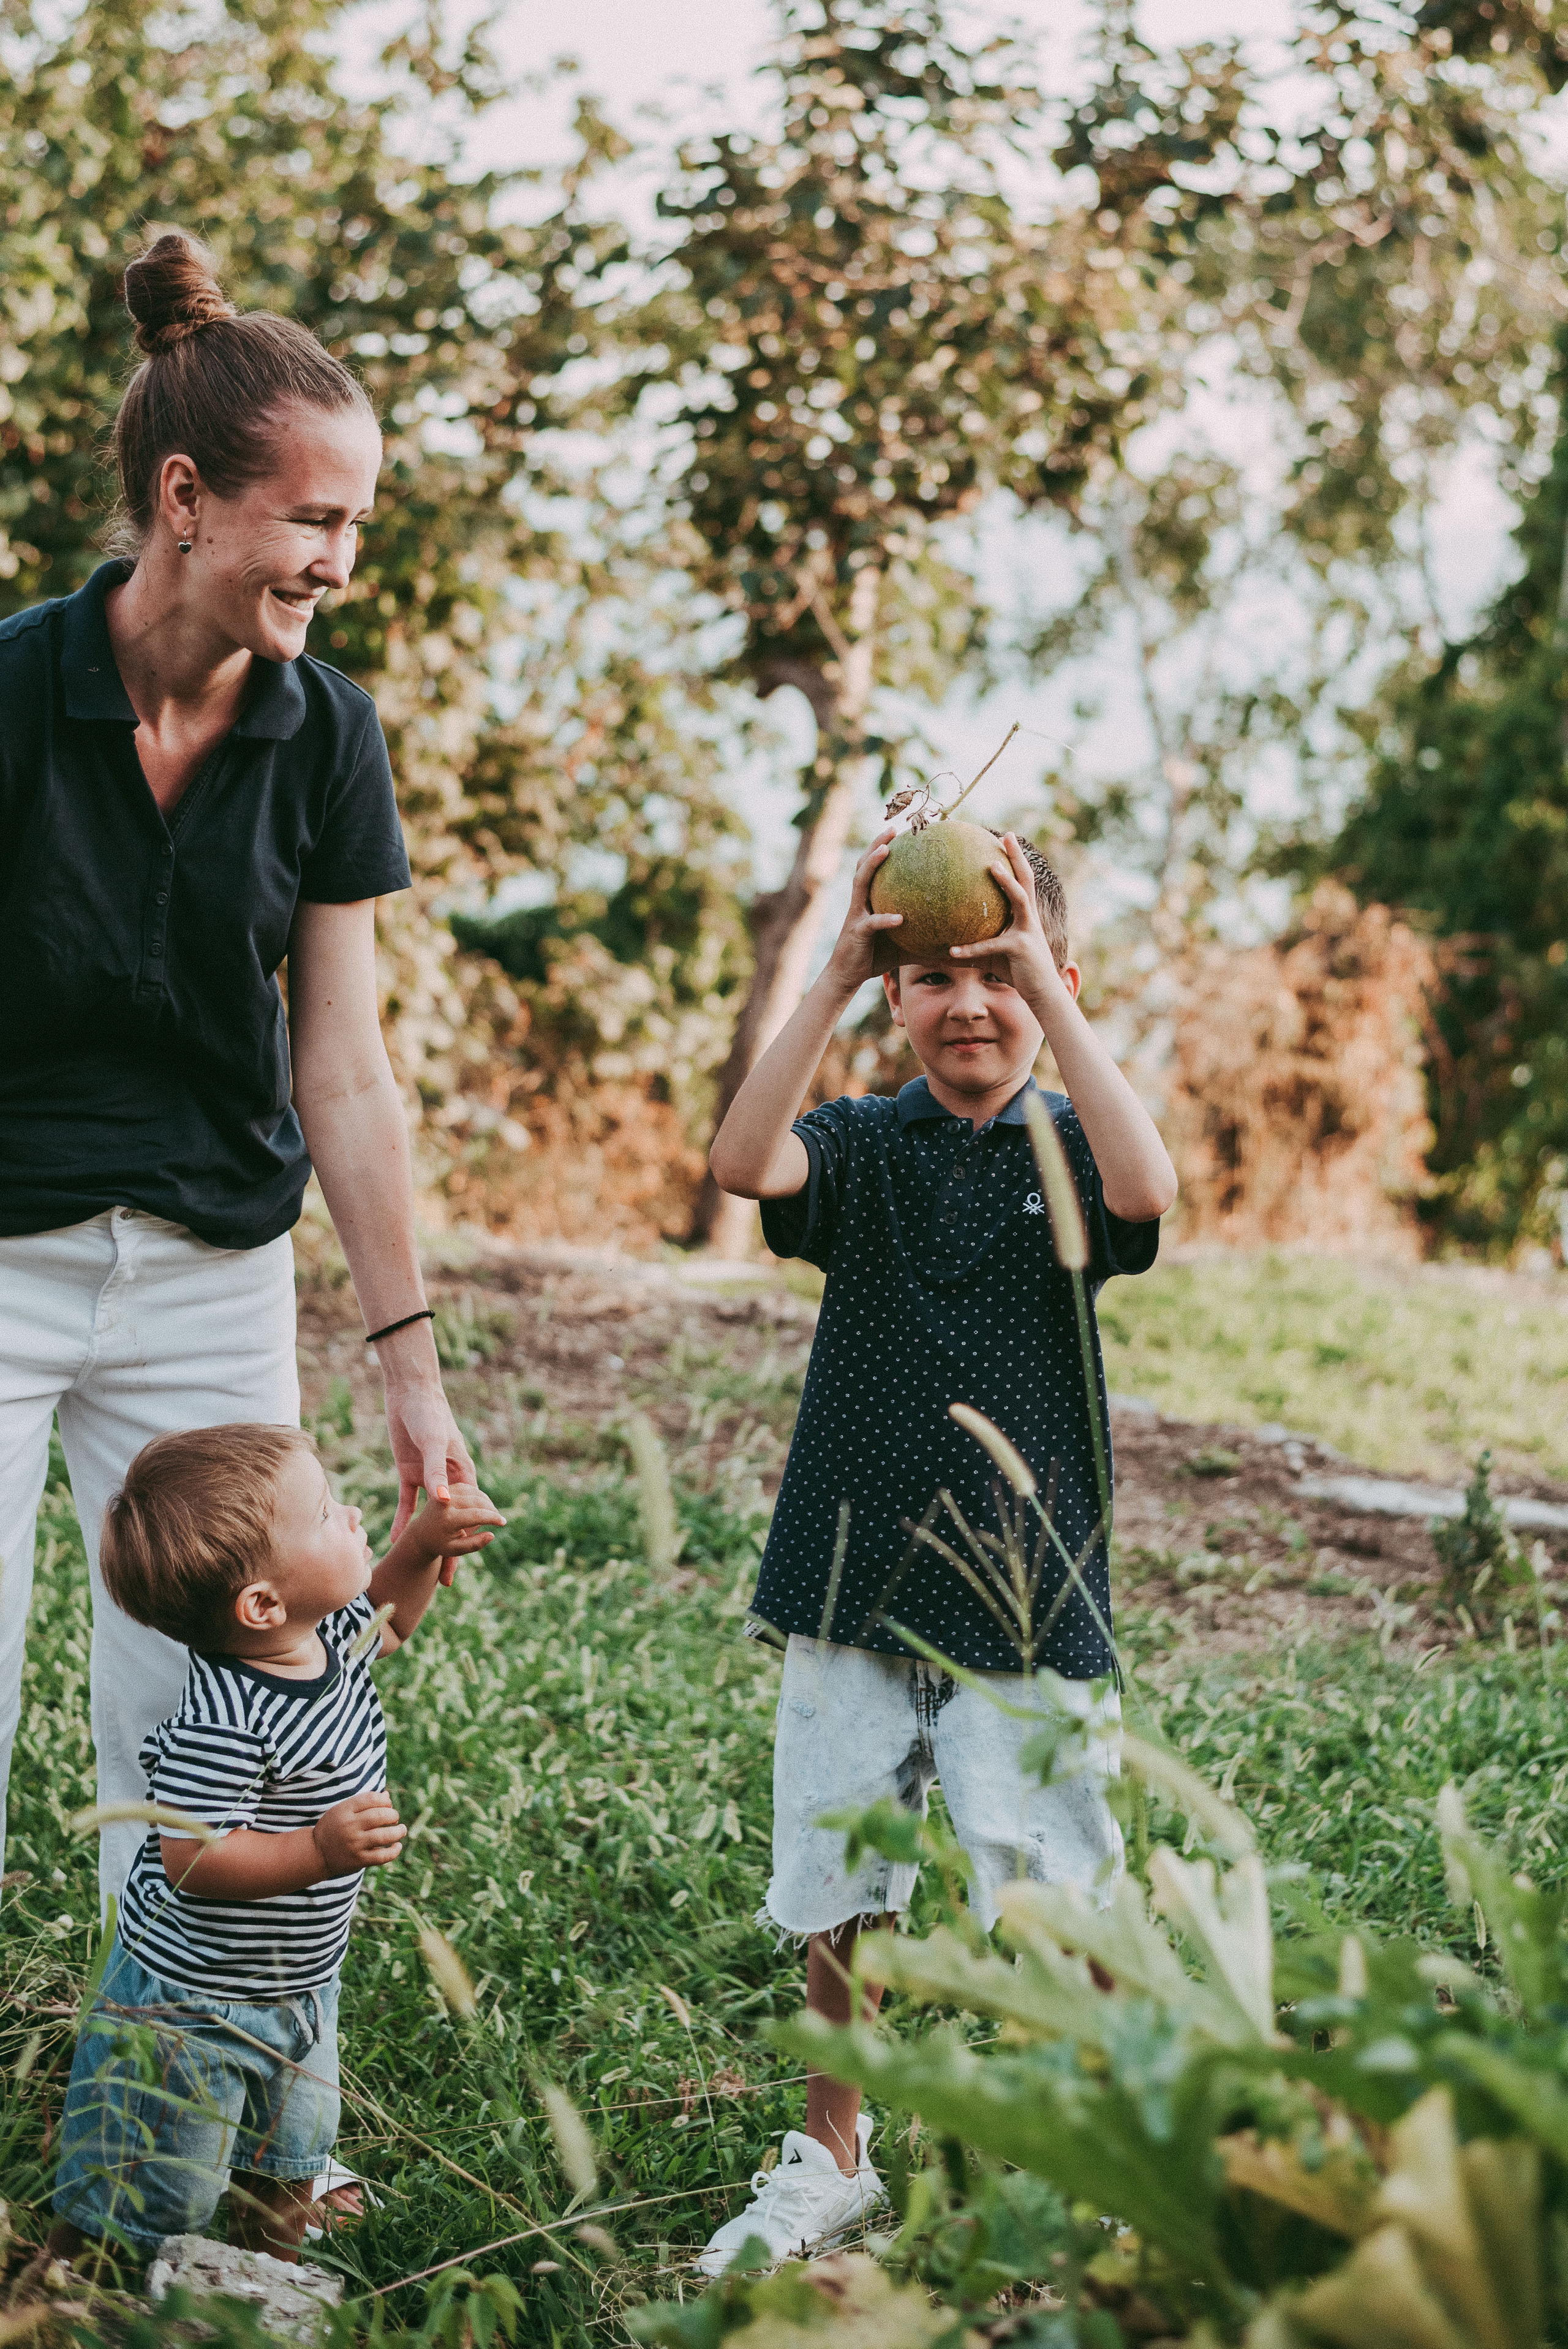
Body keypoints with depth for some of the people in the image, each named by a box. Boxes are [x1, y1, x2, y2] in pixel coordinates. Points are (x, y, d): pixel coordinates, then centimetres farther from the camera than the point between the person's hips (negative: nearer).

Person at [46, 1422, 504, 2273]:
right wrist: (321, 1852, -43)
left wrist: (424, 1547, 0)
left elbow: (381, 1620, 17)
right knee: (145, 2204, 3)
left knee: (284, 2175, 26)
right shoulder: (222, 1726, -35)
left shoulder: (328, 1639, -7)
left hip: (299, 1993, 9)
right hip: (189, 2004, -9)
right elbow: (192, 1859, -33)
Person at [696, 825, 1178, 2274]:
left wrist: (1045, 990, -23)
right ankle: (833, 2155, 28)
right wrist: (836, 979, -22)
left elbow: (1145, 1190, -23)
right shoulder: (863, 1147, 4)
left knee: (1054, 1909, -1)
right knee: (836, 1902, 10)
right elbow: (742, 1162, -18)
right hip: (855, 1583, 2)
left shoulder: (1066, 1148, 1)